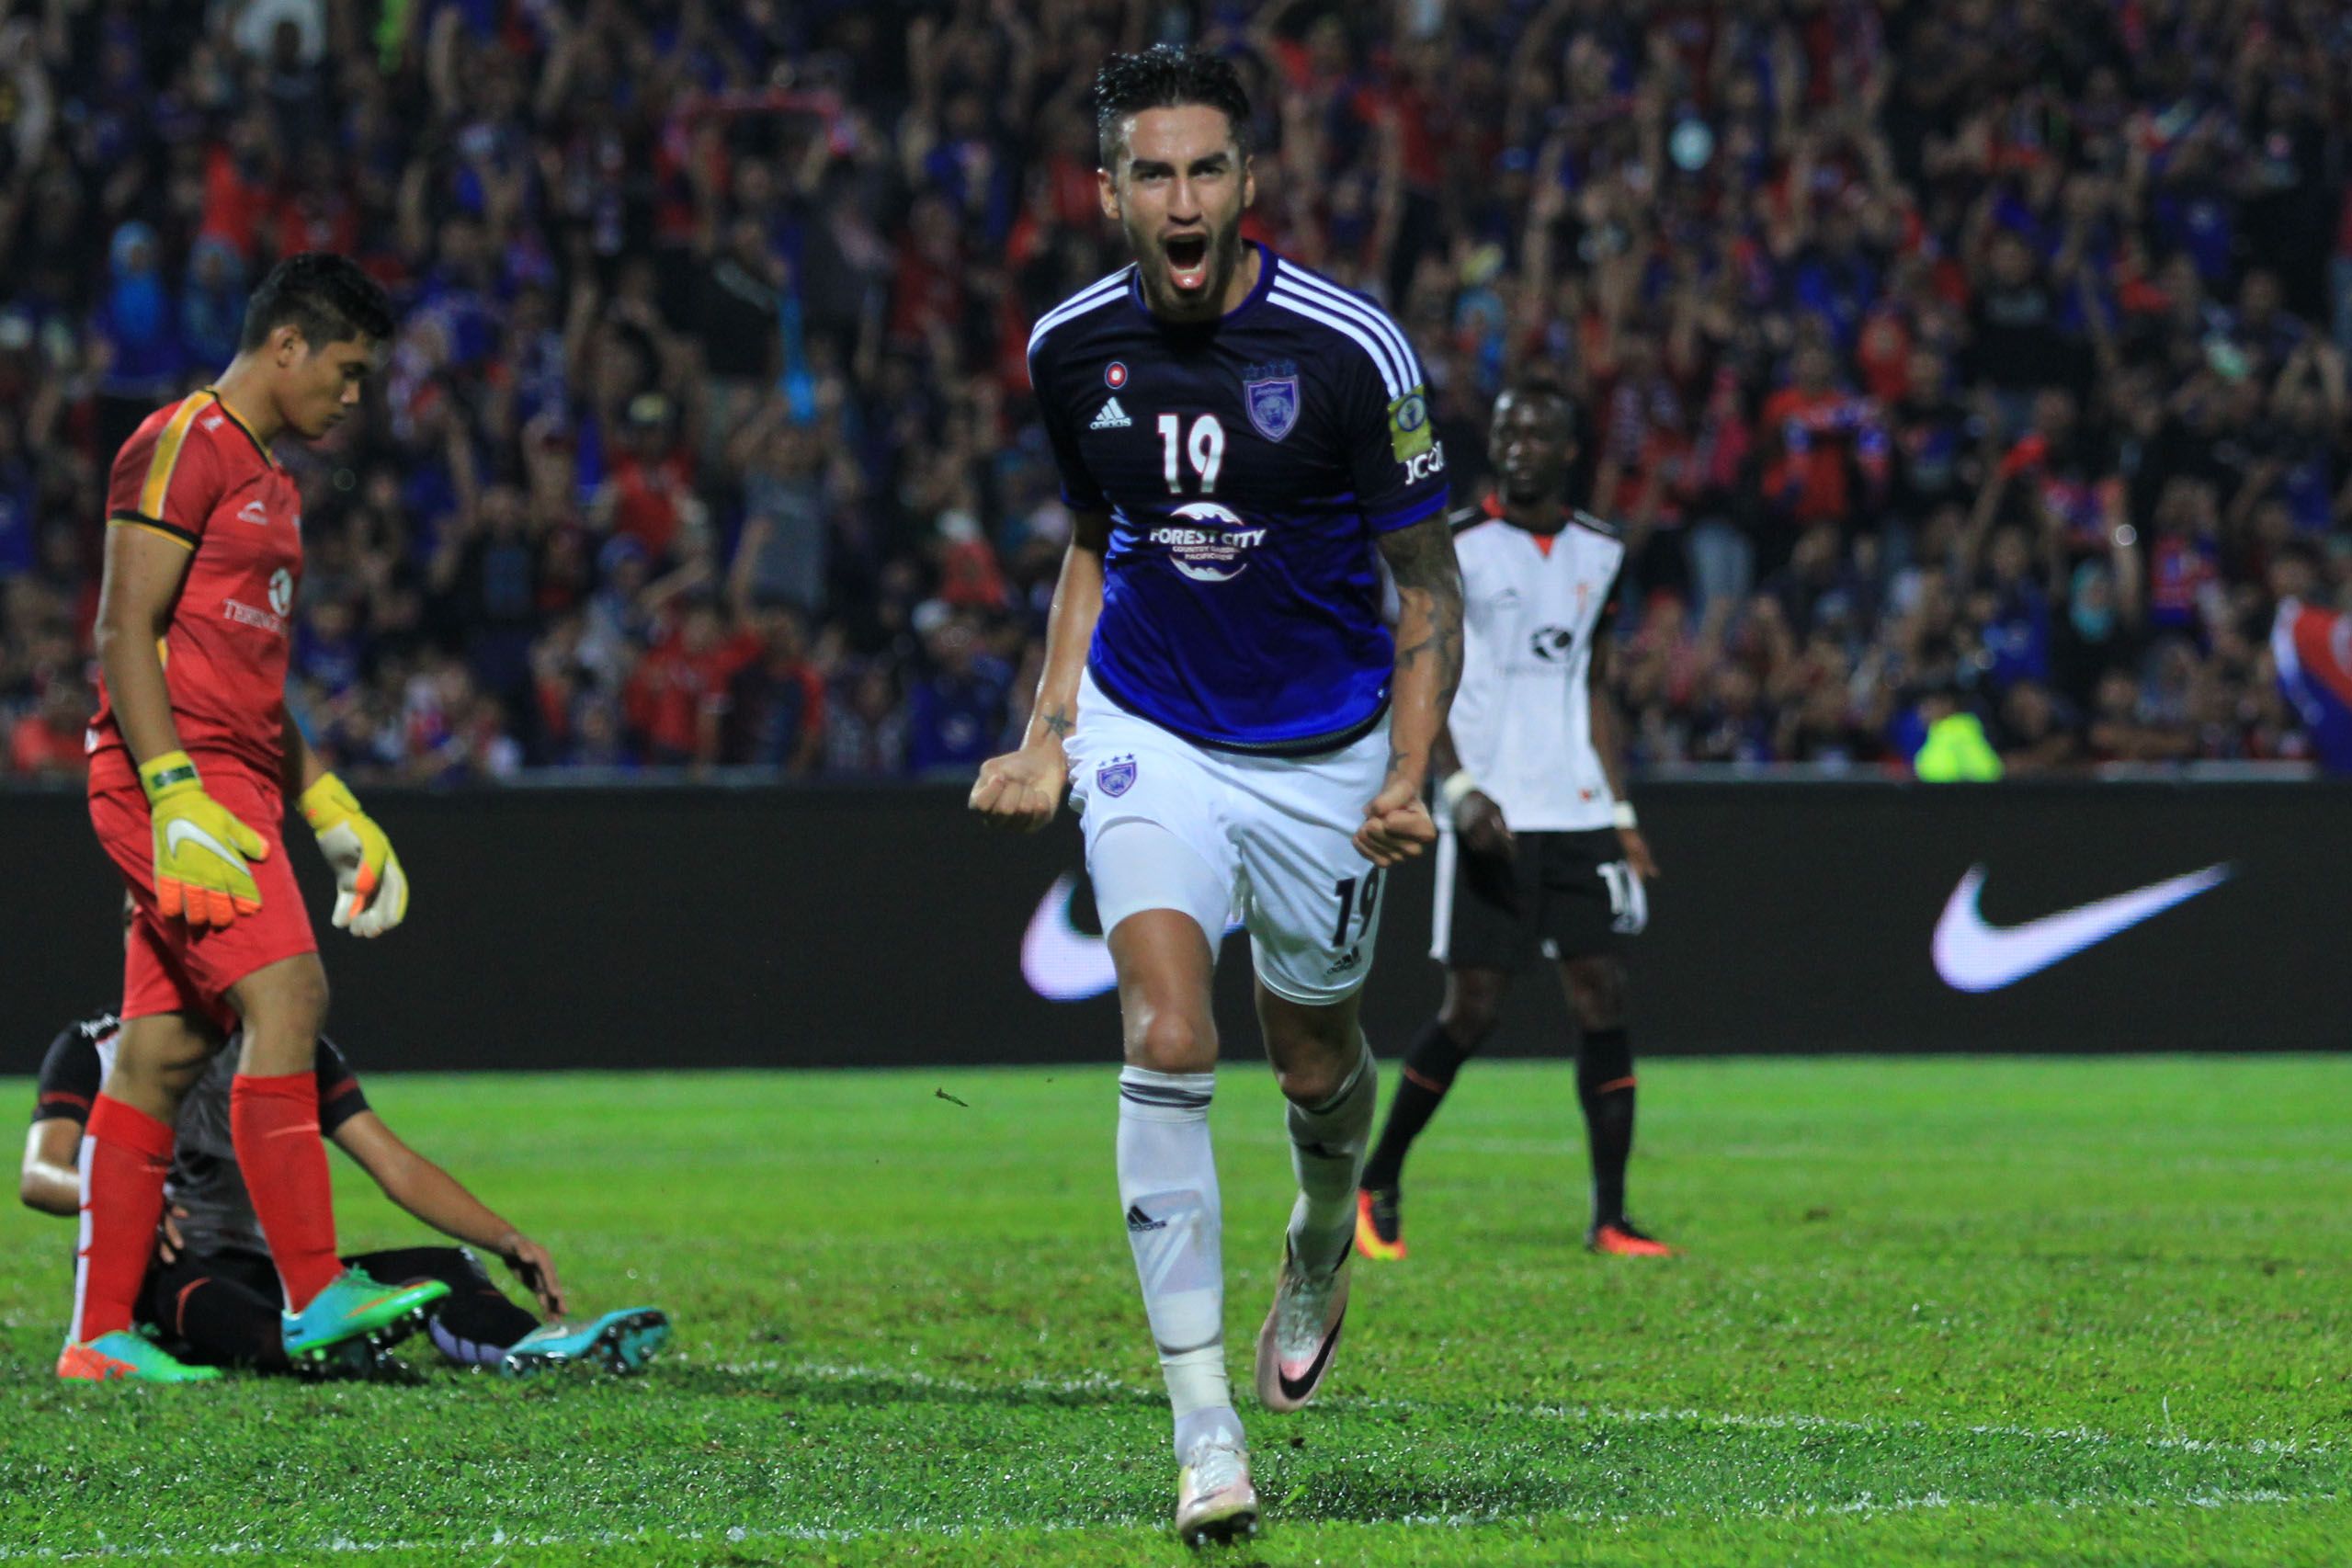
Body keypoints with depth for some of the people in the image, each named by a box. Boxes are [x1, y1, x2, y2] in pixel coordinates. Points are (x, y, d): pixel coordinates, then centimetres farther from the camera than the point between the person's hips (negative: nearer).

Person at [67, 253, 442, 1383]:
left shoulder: (269, 481, 24)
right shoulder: (183, 446, -7)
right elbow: (124, 631, -14)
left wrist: (334, 814, 25)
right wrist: (175, 798, -21)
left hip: (228, 783, 10)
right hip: (168, 777, -10)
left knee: (163, 1053, 6)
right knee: (285, 995, -19)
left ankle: (99, 1334, 5)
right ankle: (314, 1292, -22)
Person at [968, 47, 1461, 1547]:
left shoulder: (1351, 348, -17)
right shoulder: (1073, 349, -5)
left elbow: (1427, 580, -8)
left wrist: (1409, 778, -18)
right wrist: (1047, 738, 5)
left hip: (1324, 749, -1)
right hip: (1150, 732, 1)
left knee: (1316, 1058, 14)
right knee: (1167, 1042, -18)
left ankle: (1322, 1248, 52)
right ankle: (1204, 1420, -17)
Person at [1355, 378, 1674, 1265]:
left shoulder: (1598, 552, 12)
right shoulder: (1456, 547, -3)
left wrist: (1622, 815, 12)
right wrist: (1461, 787, -17)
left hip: (1578, 812, 4)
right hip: (1490, 816, -4)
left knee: (1602, 995, -4)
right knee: (1472, 1008, -4)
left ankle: (1609, 1216, -2)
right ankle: (1377, 1185, 14)